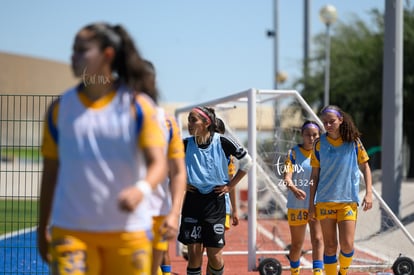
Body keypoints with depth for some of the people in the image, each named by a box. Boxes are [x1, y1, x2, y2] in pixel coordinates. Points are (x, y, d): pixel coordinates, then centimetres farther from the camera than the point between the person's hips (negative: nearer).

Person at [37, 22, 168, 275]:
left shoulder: (139, 107, -1)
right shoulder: (60, 109, 6)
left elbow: (158, 164, -9)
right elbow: (50, 172, 12)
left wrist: (141, 189, -31)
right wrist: (43, 228, 14)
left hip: (128, 231, -1)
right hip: (70, 230, 1)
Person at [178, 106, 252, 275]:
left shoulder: (222, 142, -8)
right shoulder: (186, 144, -3)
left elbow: (247, 162, 5)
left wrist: (230, 185, 2)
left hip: (215, 201, -1)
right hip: (192, 201, 1)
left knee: (215, 255, -2)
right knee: (194, 254, -1)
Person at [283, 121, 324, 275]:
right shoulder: (293, 153, -3)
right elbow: (287, 176, -15)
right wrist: (294, 189, -35)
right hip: (297, 205, -1)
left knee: (317, 239, -13)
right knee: (297, 244, 10)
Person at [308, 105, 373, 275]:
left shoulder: (354, 141, 1)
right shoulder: (320, 144, 2)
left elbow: (365, 167, 8)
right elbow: (315, 175, 7)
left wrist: (368, 193, -2)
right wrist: (311, 203, 6)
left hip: (348, 200, -1)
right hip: (325, 201, 1)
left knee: (347, 244, -11)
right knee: (330, 246, 2)